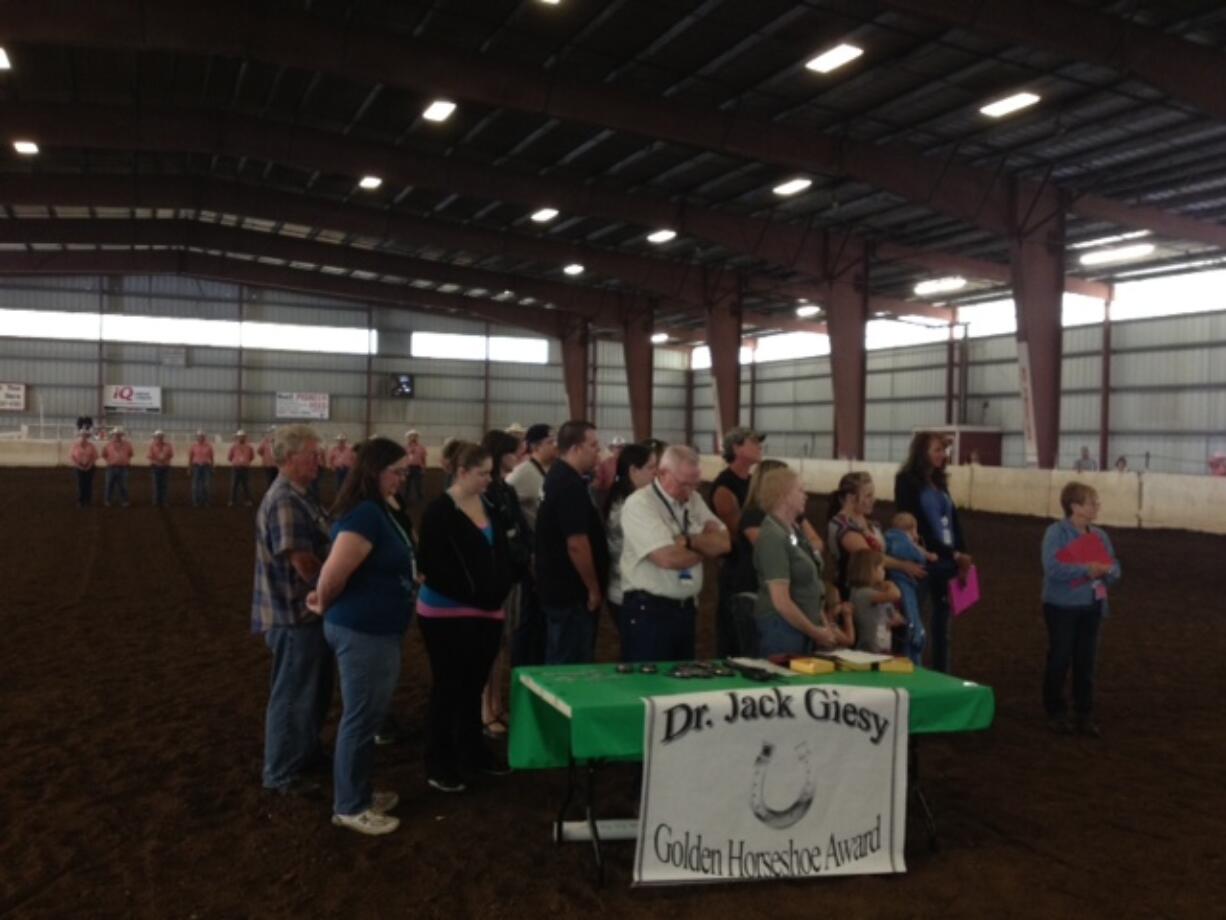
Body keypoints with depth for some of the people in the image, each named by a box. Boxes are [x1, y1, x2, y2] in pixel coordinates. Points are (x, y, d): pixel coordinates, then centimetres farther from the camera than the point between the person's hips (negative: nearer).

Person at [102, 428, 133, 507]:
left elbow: (130, 454, 17)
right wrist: (108, 461, 8)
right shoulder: (109, 444, 2)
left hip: (123, 468, 0)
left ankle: (125, 501, 10)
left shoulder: (127, 444, 3)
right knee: (110, 485, 4)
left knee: (123, 485, 3)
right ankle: (108, 501, 13)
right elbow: (104, 454, 15)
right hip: (111, 468, 0)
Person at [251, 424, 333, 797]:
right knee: (292, 694, 2)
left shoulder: (298, 497, 10)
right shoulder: (284, 502, -23)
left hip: (309, 609, 10)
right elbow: (305, 564, -24)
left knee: (314, 690, 22)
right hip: (296, 614, -10)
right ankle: (282, 773, 15)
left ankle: (305, 752, 38)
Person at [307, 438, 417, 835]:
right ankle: (349, 807, 16)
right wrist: (325, 606, -8)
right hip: (363, 632, -10)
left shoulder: (377, 510, 10)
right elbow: (333, 574, -27)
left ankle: (359, 793, 33)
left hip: (375, 629, 10)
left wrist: (326, 599, 10)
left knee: (365, 716, 19)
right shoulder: (365, 514, -22)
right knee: (360, 719, 2)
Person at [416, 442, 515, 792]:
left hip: (486, 612, 6)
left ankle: (472, 750, 31)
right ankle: (439, 763, 12)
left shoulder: (490, 507, 7)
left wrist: (498, 590, -2)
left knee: (474, 685, 16)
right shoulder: (439, 511, -12)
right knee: (448, 686, 1)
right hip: (447, 613, -6)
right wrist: (470, 594, -18)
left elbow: (501, 552, 13)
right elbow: (433, 565, -17)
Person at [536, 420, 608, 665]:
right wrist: (594, 589, -16)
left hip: (558, 588, 10)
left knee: (559, 665, 18)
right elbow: (576, 544, -24)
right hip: (572, 593, -10)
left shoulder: (557, 477, 11)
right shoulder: (571, 484, -21)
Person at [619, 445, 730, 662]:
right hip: (648, 611, -7)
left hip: (686, 609, 7)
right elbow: (668, 558, -22)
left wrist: (689, 541, -14)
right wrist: (705, 548, -4)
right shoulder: (639, 504, -13)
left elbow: (723, 543, 4)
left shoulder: (694, 500, 10)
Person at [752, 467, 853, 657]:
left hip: (803, 628, 9)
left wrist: (825, 625, 8)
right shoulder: (773, 536, -19)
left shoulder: (794, 531, 10)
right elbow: (781, 602, -22)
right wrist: (815, 632, -13)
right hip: (783, 628, -9)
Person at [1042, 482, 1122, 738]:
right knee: (1059, 659, 4)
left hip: (1091, 607, 5)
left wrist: (1105, 571, -14)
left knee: (1086, 661, 9)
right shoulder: (1056, 532, -12)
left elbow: (1115, 569, 8)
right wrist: (1086, 570, -24)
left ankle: (1085, 715, 18)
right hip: (1062, 606, -5)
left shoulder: (1100, 535, 8)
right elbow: (1053, 568, -23)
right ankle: (1056, 713, 17)